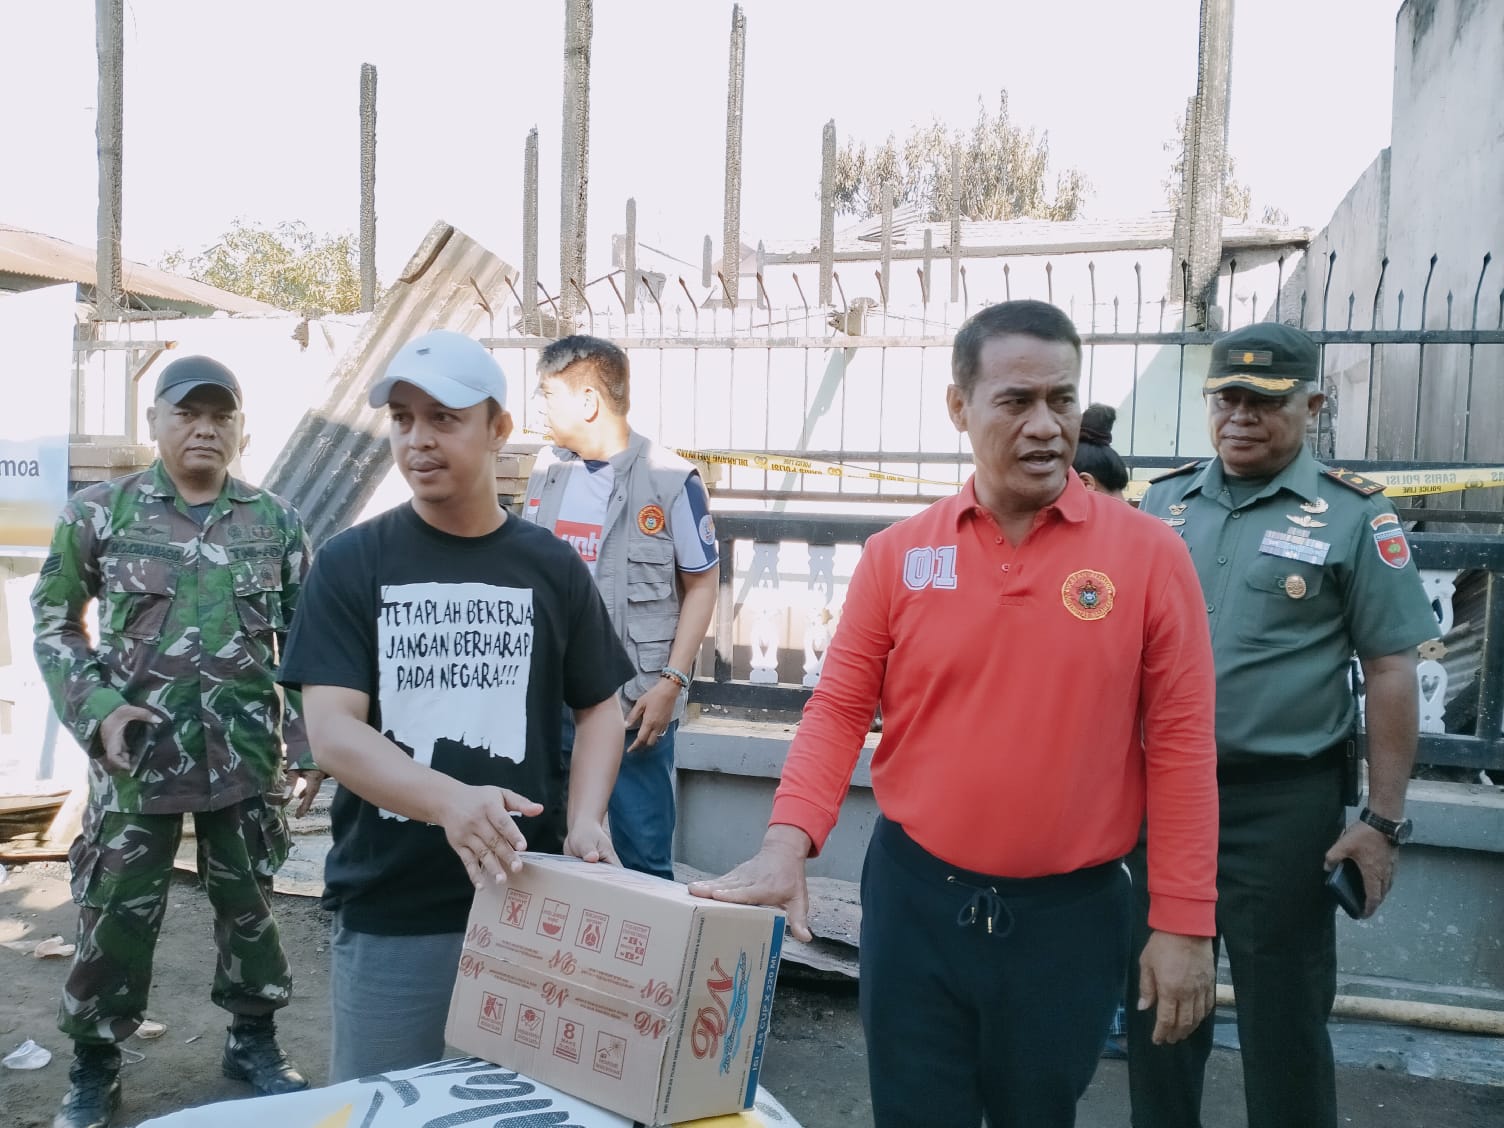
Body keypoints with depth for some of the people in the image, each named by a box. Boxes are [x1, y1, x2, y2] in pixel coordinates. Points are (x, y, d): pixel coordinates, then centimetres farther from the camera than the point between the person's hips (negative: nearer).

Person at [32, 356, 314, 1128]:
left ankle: (253, 1042, 33)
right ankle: (94, 1064, 29)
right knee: (115, 912, 8)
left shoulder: (276, 522, 1)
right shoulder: (98, 512, -3)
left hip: (246, 753, 2)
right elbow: (53, 620, 3)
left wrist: (312, 734, -1)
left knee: (249, 901, 14)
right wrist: (96, 708, -10)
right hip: (135, 750, -1)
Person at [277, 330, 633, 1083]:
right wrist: (449, 801, -28)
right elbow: (331, 732, -12)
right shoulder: (350, 564, -3)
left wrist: (584, 819, -10)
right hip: (387, 913, -1)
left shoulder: (551, 567, 2)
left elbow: (599, 709, 9)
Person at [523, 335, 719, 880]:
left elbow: (701, 587, -4)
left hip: (635, 704, -5)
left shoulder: (671, 480, -9)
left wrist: (671, 683, -11)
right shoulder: (546, 471, 8)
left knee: (643, 859, 3)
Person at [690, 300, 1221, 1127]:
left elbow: (1179, 741, -4)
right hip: (914, 895, 1)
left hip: (1070, 911, 0)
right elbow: (839, 708, -1)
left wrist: (1183, 922, -4)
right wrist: (787, 843, -15)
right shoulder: (897, 554, -2)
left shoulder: (1147, 554, -6)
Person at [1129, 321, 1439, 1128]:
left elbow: (1389, 671, -6)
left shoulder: (1352, 516, -6)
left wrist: (1384, 820, -9)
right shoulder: (1163, 502, 5)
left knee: (1282, 1013, 9)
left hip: (1282, 802, -4)